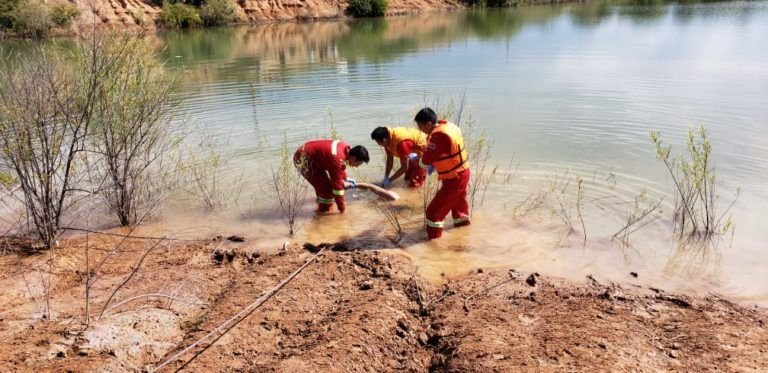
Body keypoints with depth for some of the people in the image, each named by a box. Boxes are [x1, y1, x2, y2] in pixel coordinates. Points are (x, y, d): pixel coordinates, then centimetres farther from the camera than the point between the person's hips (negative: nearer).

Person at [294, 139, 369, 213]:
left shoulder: (346, 148, -6)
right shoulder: (337, 159, -32)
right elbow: (337, 184, -26)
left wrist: (345, 179, 25)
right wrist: (342, 208, -17)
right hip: (303, 159, -9)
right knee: (325, 186, -8)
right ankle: (324, 211, 10)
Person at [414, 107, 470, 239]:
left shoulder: (439, 136, -29)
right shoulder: (449, 126, 0)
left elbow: (426, 160, -24)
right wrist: (435, 164, 2)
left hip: (453, 179, -9)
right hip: (463, 173, 9)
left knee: (434, 210, -2)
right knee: (459, 201, 33)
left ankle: (434, 238, 5)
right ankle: (462, 221, 55)